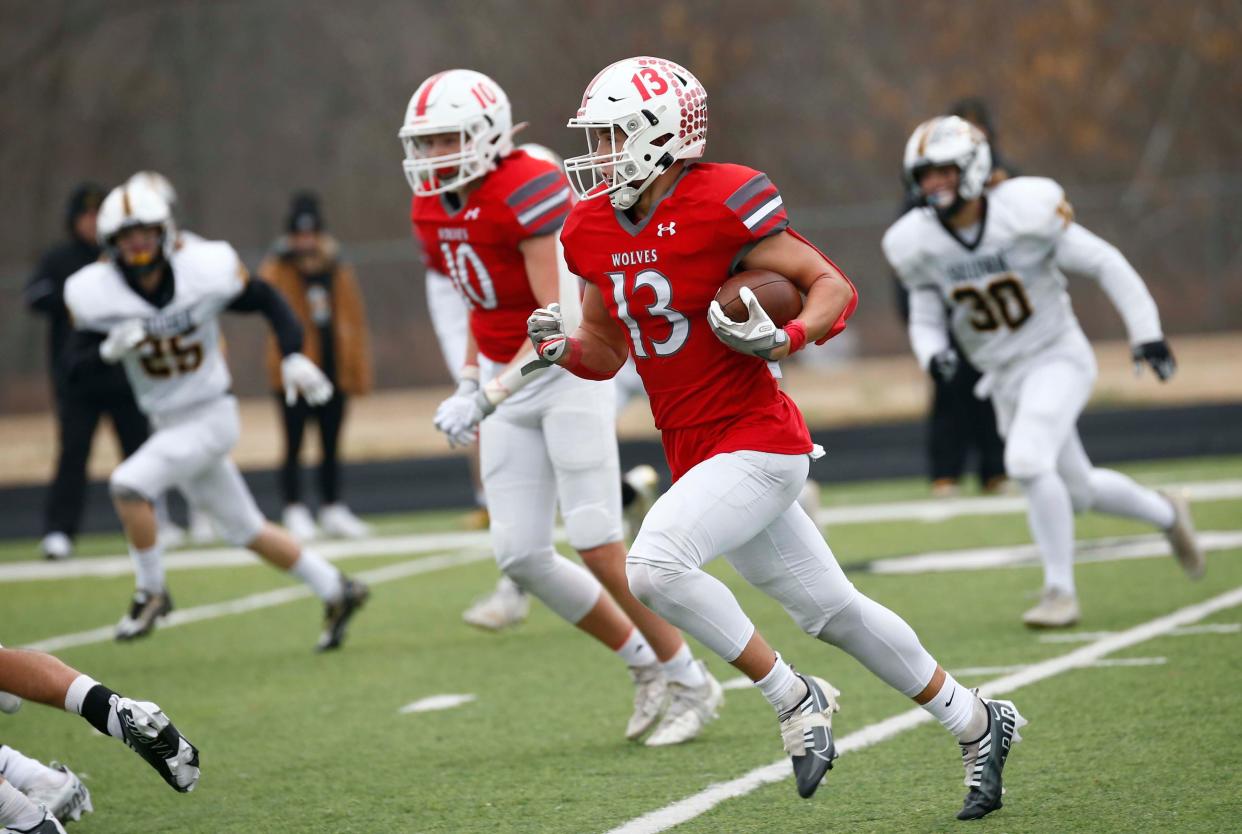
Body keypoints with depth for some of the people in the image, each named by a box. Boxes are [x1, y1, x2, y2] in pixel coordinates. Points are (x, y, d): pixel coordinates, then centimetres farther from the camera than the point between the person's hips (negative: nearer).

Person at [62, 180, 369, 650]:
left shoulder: (205, 270, -14)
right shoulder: (98, 294, -9)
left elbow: (267, 301, 1)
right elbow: (78, 364, -8)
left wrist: (293, 356, -10)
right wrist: (111, 350, -28)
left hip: (211, 417, -4)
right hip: (169, 425, 4)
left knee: (128, 484, -23)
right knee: (246, 532, 13)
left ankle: (151, 593, -5)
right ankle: (336, 592, 28)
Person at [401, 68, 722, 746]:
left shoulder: (527, 191, -21)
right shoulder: (433, 213, 5)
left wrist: (487, 397, -28)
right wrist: (471, 384, 7)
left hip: (568, 370, -8)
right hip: (506, 385, 8)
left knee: (597, 543, -12)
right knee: (521, 555, 1)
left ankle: (691, 683, 3)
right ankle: (644, 662, 18)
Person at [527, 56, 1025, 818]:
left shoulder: (721, 204, -16)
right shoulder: (595, 231, 6)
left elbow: (833, 287, -10)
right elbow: (606, 353, 16)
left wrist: (784, 339, -28)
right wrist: (561, 347, -4)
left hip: (755, 443, -8)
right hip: (698, 457, 8)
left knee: (654, 565, -25)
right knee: (830, 609, 14)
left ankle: (794, 698, -9)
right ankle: (977, 724, 28)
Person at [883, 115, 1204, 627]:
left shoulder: (1025, 211, -19)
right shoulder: (918, 244, -8)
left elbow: (1104, 264, -9)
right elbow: (925, 320, 4)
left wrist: (1146, 332, -9)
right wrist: (933, 353, -20)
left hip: (1059, 358, -5)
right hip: (1005, 379, 5)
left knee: (1027, 460, -27)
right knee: (1077, 492, 14)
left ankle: (1060, 590, -14)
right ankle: (1166, 515, 43)